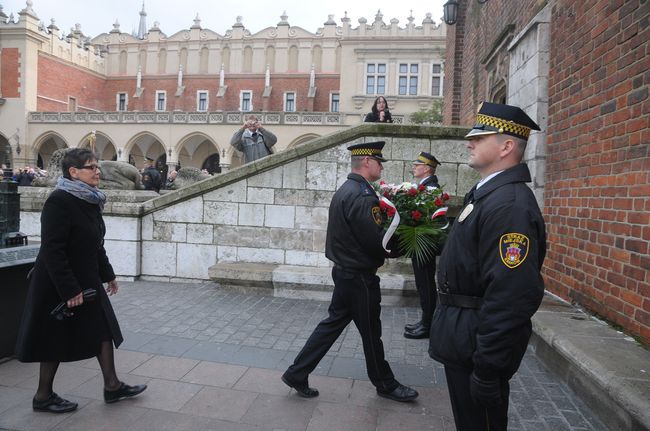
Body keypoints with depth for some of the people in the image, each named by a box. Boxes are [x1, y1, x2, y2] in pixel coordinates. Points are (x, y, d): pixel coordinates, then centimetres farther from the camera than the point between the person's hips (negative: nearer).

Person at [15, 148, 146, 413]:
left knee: (104, 330, 11)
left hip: (87, 280, 9)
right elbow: (51, 250, -24)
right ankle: (43, 397, 26)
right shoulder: (59, 201, -20)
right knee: (57, 340, 6)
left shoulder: (90, 201, 6)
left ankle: (112, 386, 22)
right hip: (60, 286, -9)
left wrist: (108, 274, 20)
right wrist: (69, 290, -25)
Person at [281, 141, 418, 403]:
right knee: (370, 332, 9)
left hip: (344, 271, 9)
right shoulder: (361, 196, -23)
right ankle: (385, 384, 30)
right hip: (360, 276, -9)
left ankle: (297, 374, 23)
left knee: (334, 323, 17)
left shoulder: (346, 190, 10)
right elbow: (376, 239, -23)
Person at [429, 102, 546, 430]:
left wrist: (488, 366, -25)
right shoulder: (486, 193, 9)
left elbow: (512, 296, -30)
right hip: (463, 339, 10)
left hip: (477, 342, -10)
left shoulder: (510, 204, -25)